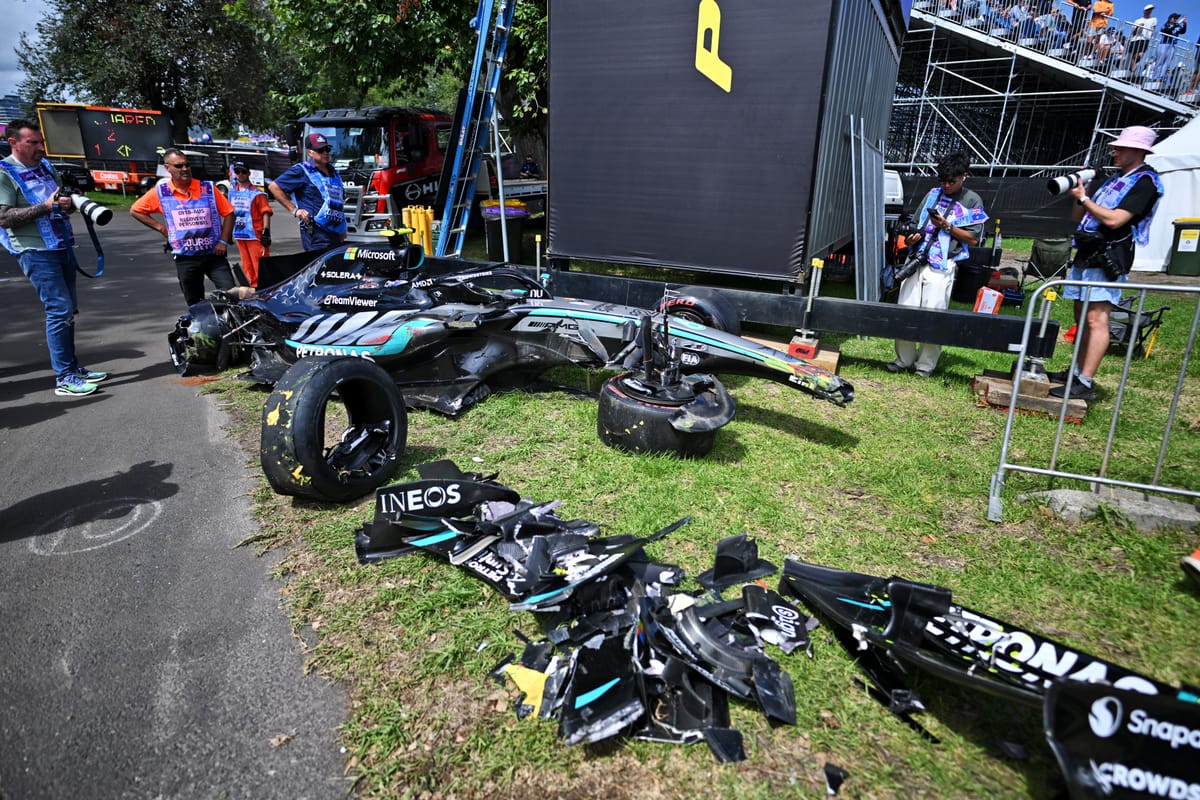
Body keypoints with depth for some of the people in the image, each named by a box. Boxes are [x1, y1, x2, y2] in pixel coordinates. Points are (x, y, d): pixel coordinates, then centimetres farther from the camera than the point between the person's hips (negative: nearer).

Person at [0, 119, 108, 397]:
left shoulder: (46, 166, 14)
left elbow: (60, 202, 25)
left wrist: (72, 202, 2)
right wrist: (45, 206, -22)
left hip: (62, 246, 8)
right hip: (36, 252, -8)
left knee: (68, 309, 12)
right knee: (60, 309, -12)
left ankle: (72, 366, 22)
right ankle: (64, 378, -7)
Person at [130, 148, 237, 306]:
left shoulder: (207, 187, -1)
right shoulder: (160, 192, 1)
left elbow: (229, 213, 2)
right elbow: (135, 210, 13)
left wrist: (223, 241, -6)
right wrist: (161, 227, 2)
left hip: (214, 255, -1)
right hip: (185, 259, 1)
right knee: (195, 304, 11)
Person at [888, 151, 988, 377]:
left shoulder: (972, 201, 4)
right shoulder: (933, 194, 16)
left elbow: (973, 239, 1)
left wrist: (947, 226, -10)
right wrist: (911, 238, -1)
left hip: (942, 267, -4)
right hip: (917, 260, 4)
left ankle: (925, 364, 8)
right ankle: (904, 359, 15)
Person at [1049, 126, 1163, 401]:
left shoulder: (1145, 182, -6)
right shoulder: (1112, 179, 19)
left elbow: (1114, 220, -19)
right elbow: (1078, 218, 20)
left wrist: (1084, 197, -11)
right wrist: (1080, 188, 6)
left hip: (1108, 257, -9)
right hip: (1087, 254, 9)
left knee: (1096, 320, -13)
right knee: (1082, 317, 12)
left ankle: (1085, 383, -16)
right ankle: (1076, 371, 20)